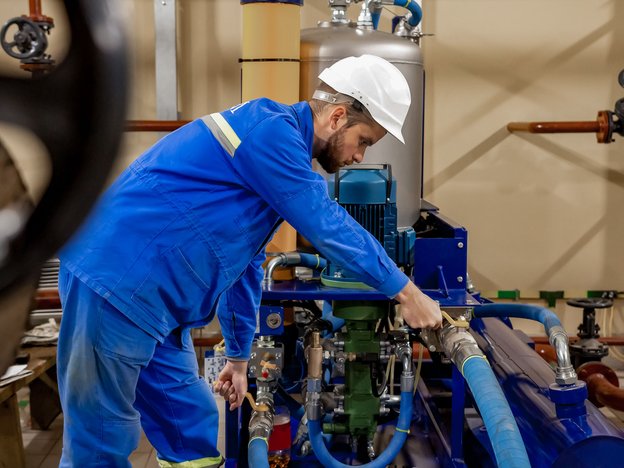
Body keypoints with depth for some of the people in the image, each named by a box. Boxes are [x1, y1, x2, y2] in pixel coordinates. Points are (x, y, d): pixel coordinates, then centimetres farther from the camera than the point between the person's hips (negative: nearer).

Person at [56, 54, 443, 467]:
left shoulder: (278, 143, 18)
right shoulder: (270, 128, -14)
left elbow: (246, 262, 23)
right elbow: (328, 226, -15)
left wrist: (239, 357, 28)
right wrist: (406, 292, -4)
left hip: (149, 295, 10)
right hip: (119, 285, -10)